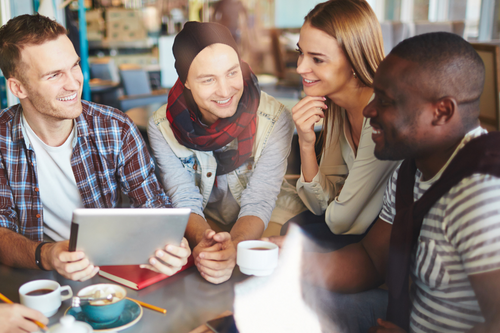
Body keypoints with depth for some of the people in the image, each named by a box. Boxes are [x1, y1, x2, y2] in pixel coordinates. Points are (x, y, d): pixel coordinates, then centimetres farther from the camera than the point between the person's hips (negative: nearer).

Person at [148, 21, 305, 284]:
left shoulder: (274, 119, -20)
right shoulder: (162, 127, -14)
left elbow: (258, 203, -21)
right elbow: (185, 202, -15)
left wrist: (233, 247, -43)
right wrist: (203, 240, -39)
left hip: (268, 224, 0)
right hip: (202, 228, 1)